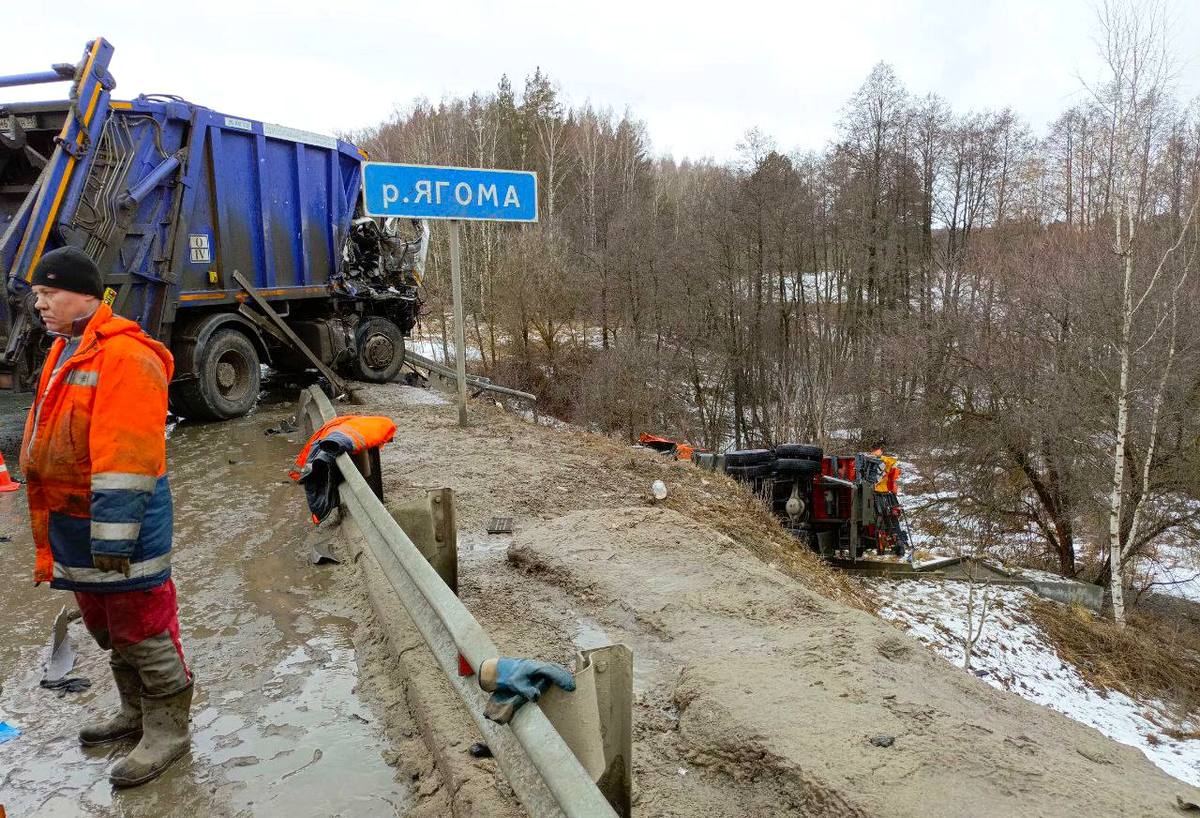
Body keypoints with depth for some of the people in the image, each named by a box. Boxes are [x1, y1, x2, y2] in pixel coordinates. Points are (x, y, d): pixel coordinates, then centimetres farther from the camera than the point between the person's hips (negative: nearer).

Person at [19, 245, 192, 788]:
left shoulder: (123, 356, -20)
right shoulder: (65, 352, 12)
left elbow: (125, 459, -25)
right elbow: (46, 441, 20)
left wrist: (113, 538, -25)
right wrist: (49, 536, 22)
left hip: (121, 522, -10)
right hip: (72, 520, 10)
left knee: (143, 630, 2)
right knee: (105, 628, 22)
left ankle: (167, 732, 17)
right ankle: (136, 713, 39)